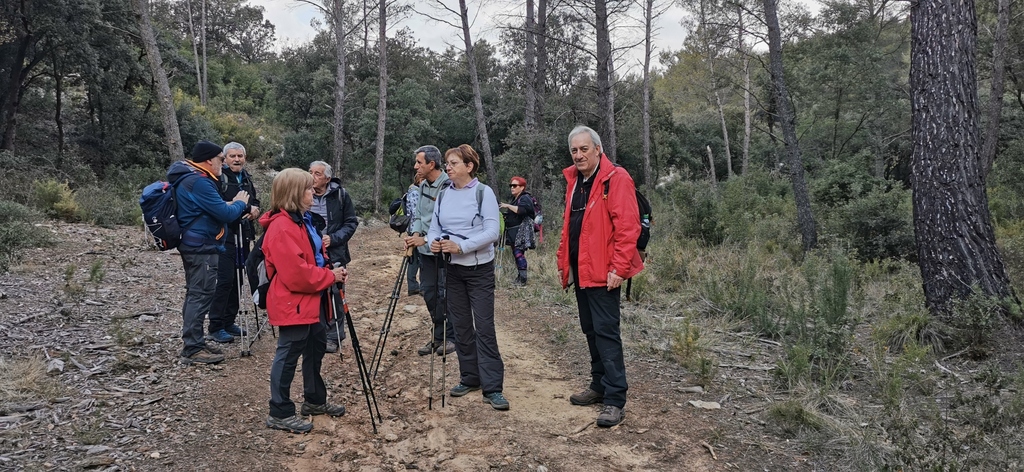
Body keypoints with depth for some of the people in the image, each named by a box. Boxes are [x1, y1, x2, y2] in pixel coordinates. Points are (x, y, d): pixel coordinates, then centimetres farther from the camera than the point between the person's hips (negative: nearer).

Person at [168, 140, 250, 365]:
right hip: (202, 248, -11)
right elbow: (225, 214, -21)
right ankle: (192, 350, -2)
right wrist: (239, 203, -2)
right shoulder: (199, 182, -20)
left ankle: (194, 343, 26)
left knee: (195, 295, 17)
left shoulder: (188, 178, 13)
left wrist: (230, 204, 6)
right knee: (200, 296, -7)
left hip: (193, 245, 11)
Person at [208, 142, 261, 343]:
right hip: (225, 236, -8)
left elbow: (255, 201, 24)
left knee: (237, 280, 11)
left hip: (243, 236, 8)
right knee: (225, 280, -9)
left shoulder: (246, 177, 16)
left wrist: (255, 209, 3)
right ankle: (215, 327, -2)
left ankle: (229, 322, 21)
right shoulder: (219, 177, -9)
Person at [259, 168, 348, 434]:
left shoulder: (303, 220, 13)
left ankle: (315, 400, 33)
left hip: (313, 300, 11)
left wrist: (331, 271, 3)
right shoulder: (281, 227, -21)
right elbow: (295, 273, -26)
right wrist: (330, 277, -17)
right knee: (288, 356, -2)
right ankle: (280, 414, 8)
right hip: (294, 304, -11)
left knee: (316, 348, 19)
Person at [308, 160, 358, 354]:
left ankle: (333, 337, 14)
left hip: (334, 255, -1)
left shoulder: (340, 194, -3)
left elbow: (351, 222, 0)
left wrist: (333, 238, -13)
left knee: (334, 296, 2)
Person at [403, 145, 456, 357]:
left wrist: (426, 240, -21)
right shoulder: (423, 186, 10)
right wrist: (415, 233, -3)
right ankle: (438, 336, 24)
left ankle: (450, 337, 15)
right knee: (428, 292, 11)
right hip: (426, 250, 8)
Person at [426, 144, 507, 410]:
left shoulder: (483, 192, -7)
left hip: (479, 269, -5)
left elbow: (492, 232, -14)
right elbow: (434, 227, 10)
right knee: (460, 326, 11)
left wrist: (461, 246, -23)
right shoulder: (443, 195, 9)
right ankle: (469, 378, 24)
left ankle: (492, 388, -3)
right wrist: (433, 241, -13)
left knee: (484, 327, -7)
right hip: (453, 269, 5)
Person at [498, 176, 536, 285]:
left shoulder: (525, 198, -8)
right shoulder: (515, 199, 23)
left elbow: (521, 210, -28)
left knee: (519, 253, -16)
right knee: (516, 254, 10)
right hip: (513, 231, 10)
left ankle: (523, 279, -17)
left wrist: (508, 206, -22)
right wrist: (506, 214, 18)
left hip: (521, 230, -10)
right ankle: (520, 277, 15)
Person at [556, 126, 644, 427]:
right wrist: (563, 261, 15)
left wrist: (618, 267, -21)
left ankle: (615, 400, -3)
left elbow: (628, 227, -17)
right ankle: (599, 386, 27)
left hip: (602, 271, -8)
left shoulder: (616, 179, -11)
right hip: (580, 271, 8)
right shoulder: (573, 180, 14)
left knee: (605, 331, -8)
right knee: (590, 330, 15)